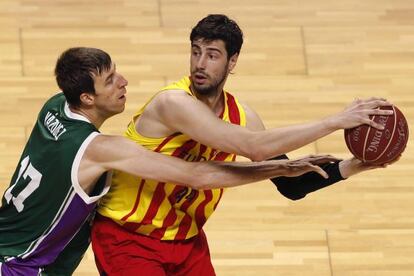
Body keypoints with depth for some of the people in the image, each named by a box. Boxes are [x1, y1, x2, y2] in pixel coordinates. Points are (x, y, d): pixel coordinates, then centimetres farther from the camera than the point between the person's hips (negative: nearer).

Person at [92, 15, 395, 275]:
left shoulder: (240, 115, -3)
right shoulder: (174, 103, -26)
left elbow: (291, 185, 1)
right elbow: (254, 146, -36)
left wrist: (350, 167, -15)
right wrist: (335, 121, -34)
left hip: (186, 238, 7)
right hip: (127, 237, -7)